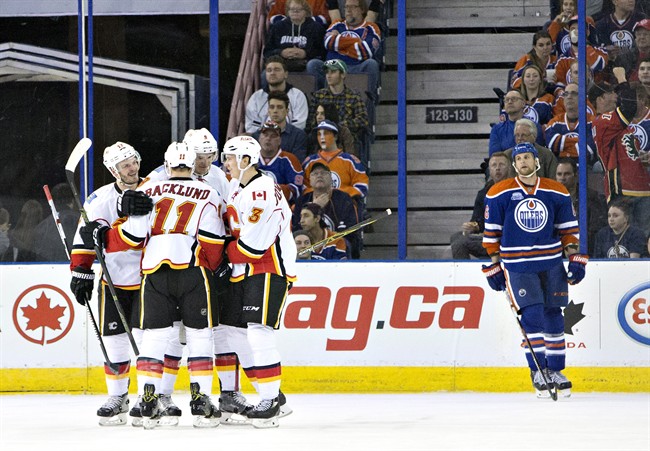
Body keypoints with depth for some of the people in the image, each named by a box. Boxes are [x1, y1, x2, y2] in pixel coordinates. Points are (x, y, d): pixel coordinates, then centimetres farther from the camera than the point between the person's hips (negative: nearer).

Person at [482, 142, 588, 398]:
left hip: (551, 264, 3)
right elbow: (491, 234, 2)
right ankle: (538, 370, 1)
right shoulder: (499, 194, -3)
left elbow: (568, 229, 10)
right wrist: (494, 267, 1)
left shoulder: (557, 193, 3)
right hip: (517, 266, -3)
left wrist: (575, 259, 1)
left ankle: (555, 371, 16)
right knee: (532, 316, -11)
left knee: (553, 317, 6)